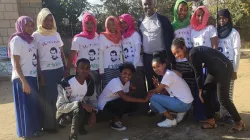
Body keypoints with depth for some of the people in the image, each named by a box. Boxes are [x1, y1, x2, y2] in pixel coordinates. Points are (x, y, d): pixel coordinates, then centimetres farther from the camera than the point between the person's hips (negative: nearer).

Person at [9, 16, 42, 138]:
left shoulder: (30, 40, 12)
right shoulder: (17, 39, -10)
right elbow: (16, 63, -14)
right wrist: (24, 81, -18)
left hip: (33, 77, 7)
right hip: (22, 79, -7)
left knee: (35, 105, 15)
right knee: (26, 106, 4)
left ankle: (34, 129, 30)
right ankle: (27, 132, 19)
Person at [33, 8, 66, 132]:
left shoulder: (56, 34, 12)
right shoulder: (36, 36, -3)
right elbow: (35, 58, -6)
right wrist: (40, 75, -10)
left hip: (59, 70, 5)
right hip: (46, 71, -4)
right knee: (48, 99, 4)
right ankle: (49, 125, 19)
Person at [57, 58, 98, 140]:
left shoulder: (90, 82, -6)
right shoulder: (66, 83, -24)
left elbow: (93, 100, 0)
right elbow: (60, 106, -25)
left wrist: (93, 113, -20)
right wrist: (80, 104, -35)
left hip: (81, 111, 6)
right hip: (64, 114, -6)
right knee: (79, 108, -34)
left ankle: (80, 126, 14)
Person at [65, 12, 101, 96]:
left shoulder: (98, 37, 6)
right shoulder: (78, 39, -5)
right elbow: (72, 56, -6)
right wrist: (67, 71, -11)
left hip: (97, 71, 4)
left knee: (97, 93, 13)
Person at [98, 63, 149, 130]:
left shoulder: (127, 82, -3)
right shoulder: (115, 82, -28)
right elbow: (125, 98, -38)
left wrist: (131, 91, -19)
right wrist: (144, 100, -37)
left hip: (114, 103, 8)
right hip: (104, 105, -8)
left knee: (134, 105, -9)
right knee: (125, 102, -30)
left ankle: (116, 117, 8)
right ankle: (115, 122, -8)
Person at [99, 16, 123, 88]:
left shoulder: (119, 37, 11)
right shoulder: (102, 36, -1)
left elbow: (120, 53, 13)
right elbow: (100, 54, -4)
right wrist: (101, 71, -8)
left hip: (119, 69, 4)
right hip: (107, 69, -4)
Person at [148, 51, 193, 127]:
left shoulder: (168, 74, -18)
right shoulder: (167, 74, 10)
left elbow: (158, 90, -11)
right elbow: (161, 90, 8)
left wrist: (148, 92, 6)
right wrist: (157, 85, -9)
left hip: (183, 104, -10)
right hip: (183, 102, 10)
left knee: (153, 98, -10)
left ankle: (171, 120, -2)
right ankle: (180, 112, 13)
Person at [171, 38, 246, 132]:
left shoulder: (192, 54, -21)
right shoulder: (190, 55, 8)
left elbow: (198, 73, -14)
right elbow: (198, 72, 11)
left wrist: (200, 89, -3)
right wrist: (201, 89, 12)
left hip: (224, 68, -10)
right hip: (214, 70, 10)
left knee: (223, 98, -6)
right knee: (205, 94, 7)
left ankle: (239, 123, 12)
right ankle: (211, 121, 18)